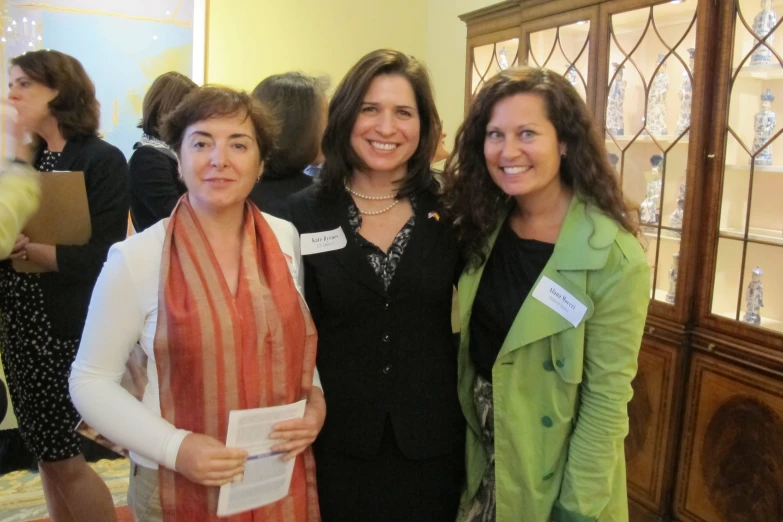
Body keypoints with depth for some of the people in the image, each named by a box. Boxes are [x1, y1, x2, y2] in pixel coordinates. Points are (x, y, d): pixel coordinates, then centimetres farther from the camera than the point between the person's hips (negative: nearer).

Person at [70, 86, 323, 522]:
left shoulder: (287, 239, -3)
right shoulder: (136, 258, -12)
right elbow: (91, 380, -5)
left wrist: (316, 399, -7)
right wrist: (175, 447, -17)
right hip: (179, 486, -2)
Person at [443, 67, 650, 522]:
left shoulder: (613, 257, -21)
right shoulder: (483, 226, -5)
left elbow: (607, 396, -18)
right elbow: (466, 342, 4)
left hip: (549, 473, -5)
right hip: (477, 449, 5)